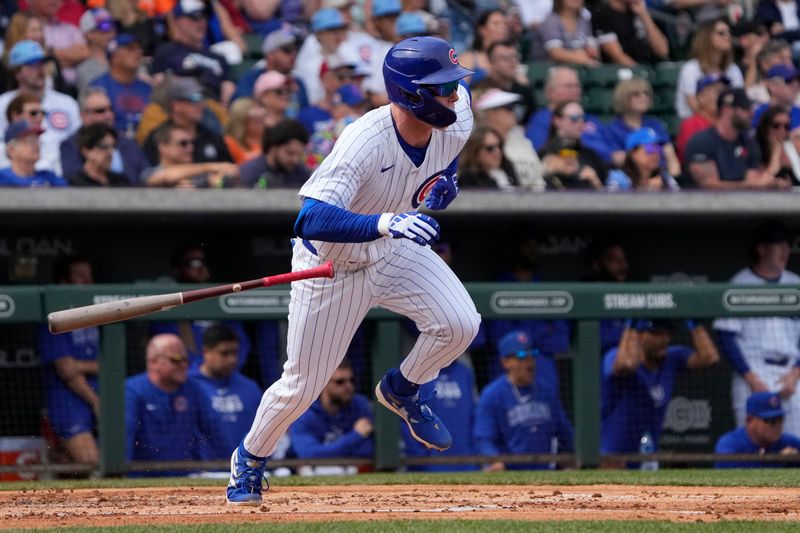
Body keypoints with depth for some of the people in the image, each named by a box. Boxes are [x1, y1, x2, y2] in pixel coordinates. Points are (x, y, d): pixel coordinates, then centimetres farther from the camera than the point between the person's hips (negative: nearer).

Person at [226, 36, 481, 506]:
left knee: (460, 325, -17)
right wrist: (385, 223, -61)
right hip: (331, 265, -5)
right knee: (303, 386, 3)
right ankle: (250, 459, 33)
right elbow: (313, 220, -46)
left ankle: (402, 391, 14)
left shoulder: (456, 123, -19)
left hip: (394, 252, 5)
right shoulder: (365, 142, -37)